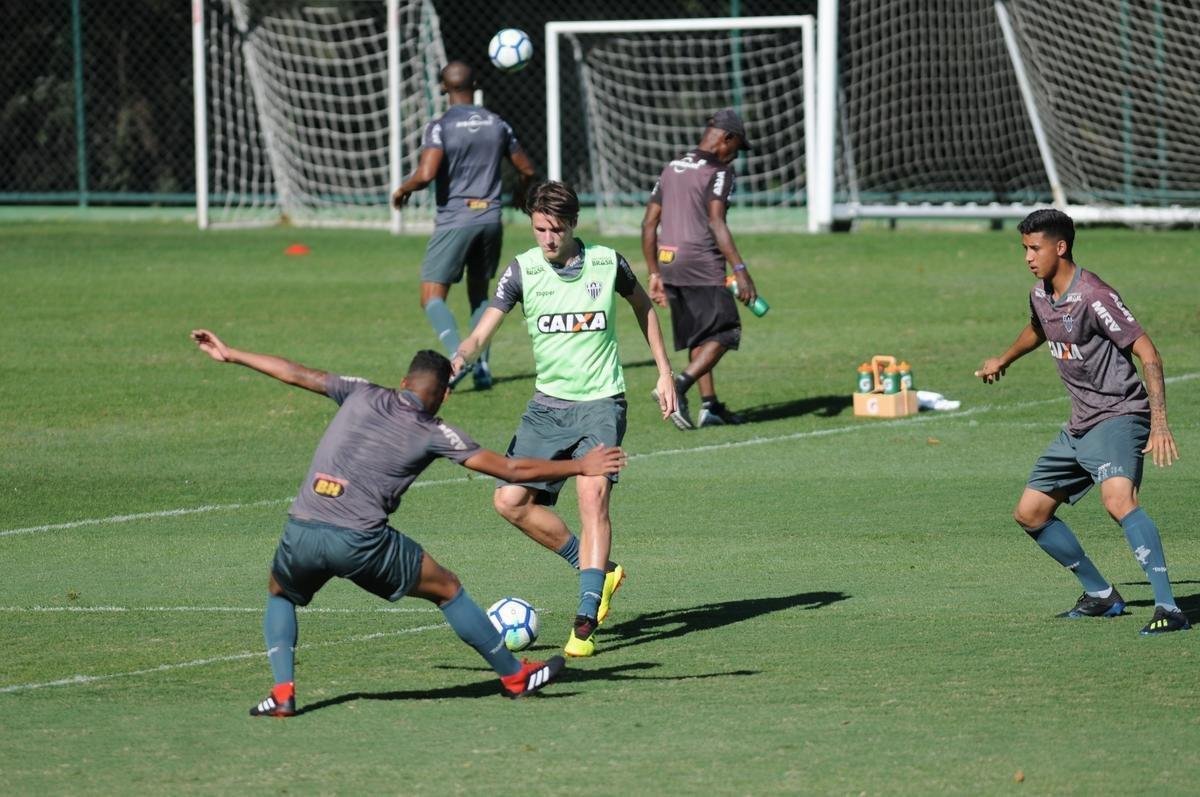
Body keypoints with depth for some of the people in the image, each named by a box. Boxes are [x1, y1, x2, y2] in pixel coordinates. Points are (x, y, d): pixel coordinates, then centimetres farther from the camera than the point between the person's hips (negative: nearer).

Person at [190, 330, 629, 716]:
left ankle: (282, 692, 11)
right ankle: (515, 675, 27)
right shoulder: (433, 434, 8)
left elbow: (296, 374, 23)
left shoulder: (362, 395, 15)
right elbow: (511, 469, 8)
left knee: (279, 596, 32)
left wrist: (229, 355, 35)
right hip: (361, 540, -2)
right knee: (447, 589, 18)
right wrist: (581, 467, 18)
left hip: (301, 532, 2)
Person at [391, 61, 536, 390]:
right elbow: (527, 169, 15)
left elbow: (425, 175, -21)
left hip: (455, 220, -5)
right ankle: (482, 366, 8)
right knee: (479, 294, 20)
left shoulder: (440, 127, -10)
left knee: (432, 297, -3)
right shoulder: (497, 124, 7)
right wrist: (520, 193, 37)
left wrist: (402, 190, -1)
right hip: (490, 218, 5)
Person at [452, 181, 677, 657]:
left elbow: (643, 306, 16)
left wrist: (664, 372, 15)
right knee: (510, 501, -4)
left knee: (593, 496, -21)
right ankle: (599, 572, 14)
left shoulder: (607, 263, -3)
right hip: (548, 403, 3)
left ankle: (586, 622, -22)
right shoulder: (523, 270, -3)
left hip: (600, 403, -3)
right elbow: (483, 332, -7)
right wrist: (456, 361, -29)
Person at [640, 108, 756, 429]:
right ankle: (679, 385, -18)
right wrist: (740, 269, -23)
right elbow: (716, 222, -19)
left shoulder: (672, 168, 16)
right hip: (702, 265, -8)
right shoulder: (719, 170, -7)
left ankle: (710, 405, 13)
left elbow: (649, 224, 15)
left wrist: (654, 273, 20)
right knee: (724, 331, -1)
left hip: (668, 264, 8)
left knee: (697, 336, 16)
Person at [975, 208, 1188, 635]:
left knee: (1117, 498, -34)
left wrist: (1159, 423, -29)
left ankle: (1168, 607, -36)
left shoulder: (1094, 296, -19)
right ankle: (1101, 595, 25)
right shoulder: (1040, 296, 8)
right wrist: (1004, 360, 53)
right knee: (1030, 513, 13)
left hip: (1119, 416, -10)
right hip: (1080, 425, 10)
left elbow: (1147, 353, -20)